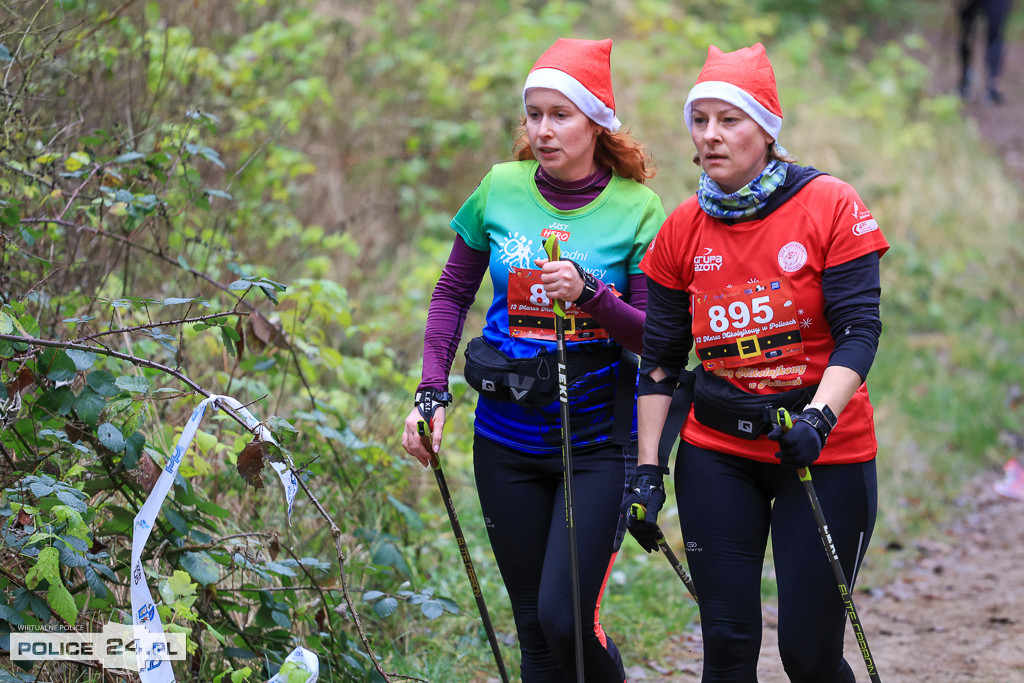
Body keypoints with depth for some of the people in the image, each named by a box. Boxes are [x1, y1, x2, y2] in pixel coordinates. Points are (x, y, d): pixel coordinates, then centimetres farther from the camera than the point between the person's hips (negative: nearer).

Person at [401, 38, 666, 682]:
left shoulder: (636, 207, -6)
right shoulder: (500, 190, 1)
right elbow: (452, 294, 12)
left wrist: (590, 294, -23)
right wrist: (433, 392, 1)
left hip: (598, 438, -3)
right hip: (508, 436, 3)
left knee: (565, 617, -13)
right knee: (534, 628, 7)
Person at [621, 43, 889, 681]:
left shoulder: (831, 206, -7)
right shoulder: (683, 229, 3)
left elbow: (859, 330, -12)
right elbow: (660, 360, 8)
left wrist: (818, 417, -27)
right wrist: (648, 470, 2)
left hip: (824, 458, -3)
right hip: (718, 454, 3)